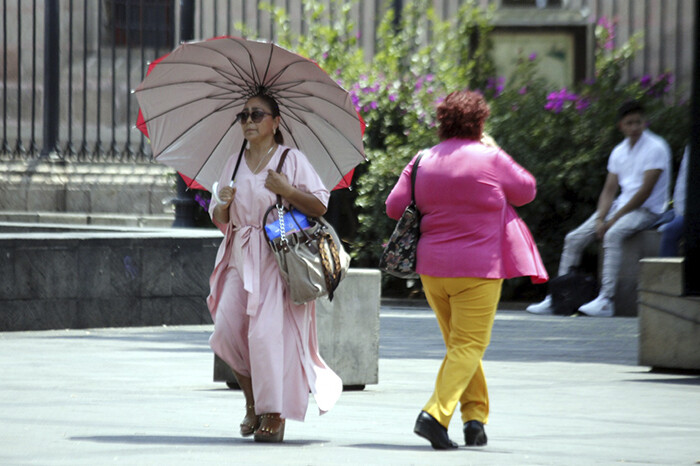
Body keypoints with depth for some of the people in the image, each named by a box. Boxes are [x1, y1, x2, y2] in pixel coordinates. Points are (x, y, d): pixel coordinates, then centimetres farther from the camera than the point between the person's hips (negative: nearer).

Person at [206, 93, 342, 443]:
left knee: (268, 331, -15)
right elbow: (218, 219, 20)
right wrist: (223, 205, -2)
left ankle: (273, 413, -8)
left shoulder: (291, 160, 1)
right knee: (227, 328, -7)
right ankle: (253, 399, 14)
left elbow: (320, 206, -4)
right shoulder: (234, 164, 17)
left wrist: (288, 190, -16)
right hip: (240, 257, 5)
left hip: (279, 259, -5)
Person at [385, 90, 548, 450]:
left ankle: (475, 415, 15)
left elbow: (394, 207, 4)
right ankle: (436, 413, -20)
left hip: (432, 267, 5)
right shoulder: (491, 159, -9)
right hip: (477, 268, -5)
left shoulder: (423, 161, 2)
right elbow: (527, 190, 7)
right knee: (469, 345, -3)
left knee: (458, 344, 19)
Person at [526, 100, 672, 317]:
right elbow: (609, 190, 12)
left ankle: (606, 300, -40)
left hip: (647, 210, -7)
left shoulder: (655, 148, -10)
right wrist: (600, 219, -8)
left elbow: (645, 191, -16)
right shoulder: (619, 152, 12)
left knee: (613, 234, -36)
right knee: (574, 238, -3)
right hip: (621, 205, 8)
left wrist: (613, 219, -17)